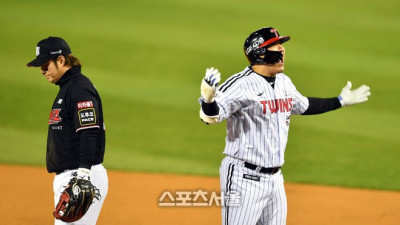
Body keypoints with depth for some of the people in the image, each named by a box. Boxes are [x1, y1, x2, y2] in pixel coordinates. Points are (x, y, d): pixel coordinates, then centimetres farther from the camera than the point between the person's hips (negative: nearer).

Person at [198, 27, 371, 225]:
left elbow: (303, 106, 30)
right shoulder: (241, 84, -16)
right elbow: (210, 116, -26)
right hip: (244, 178, -8)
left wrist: (340, 101, 36)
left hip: (275, 179, 8)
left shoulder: (284, 83, 11)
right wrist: (208, 99, -48)